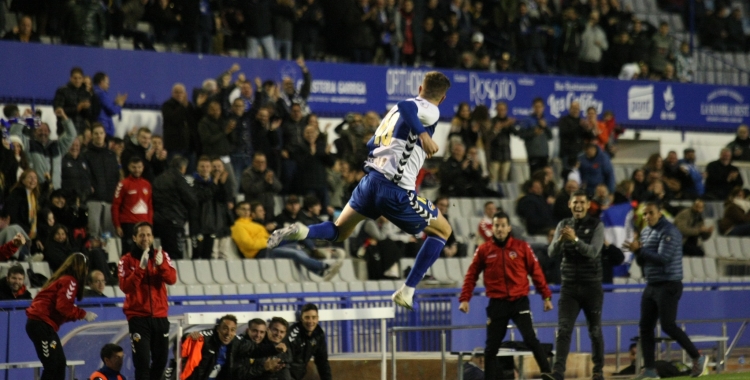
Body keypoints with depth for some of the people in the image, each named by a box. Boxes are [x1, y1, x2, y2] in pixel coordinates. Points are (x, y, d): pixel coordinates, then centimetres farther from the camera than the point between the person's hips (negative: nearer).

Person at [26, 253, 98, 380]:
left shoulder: (63, 279, 19)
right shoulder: (69, 281, -9)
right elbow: (63, 307, -19)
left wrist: (81, 315, 6)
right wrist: (83, 314, -8)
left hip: (39, 323, 10)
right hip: (41, 324, -10)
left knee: (60, 363, 12)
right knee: (52, 365, -10)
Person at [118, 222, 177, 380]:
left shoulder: (161, 256, 6)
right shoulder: (127, 260, -4)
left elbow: (172, 279, -10)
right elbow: (125, 287, -17)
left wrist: (161, 264, -27)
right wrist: (141, 268, -27)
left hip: (159, 315, 4)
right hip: (138, 317, -4)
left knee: (161, 359, 11)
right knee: (142, 361, -12)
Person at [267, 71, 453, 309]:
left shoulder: (395, 111, 23)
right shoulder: (431, 111, -1)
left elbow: (372, 144, 29)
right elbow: (406, 107, -23)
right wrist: (423, 135, -28)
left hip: (372, 178, 6)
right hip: (397, 190, -6)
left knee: (339, 231, 21)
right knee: (443, 231, 13)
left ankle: (301, 232, -12)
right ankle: (407, 292, 7)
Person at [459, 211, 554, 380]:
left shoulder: (521, 247, 2)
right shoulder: (484, 250, 4)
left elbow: (536, 272, 5)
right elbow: (471, 275, 7)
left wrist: (546, 296, 2)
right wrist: (465, 299, -1)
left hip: (519, 301, -1)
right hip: (496, 303, 1)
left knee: (530, 339, -15)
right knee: (491, 346, 6)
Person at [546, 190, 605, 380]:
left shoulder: (597, 226, -4)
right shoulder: (563, 225, 6)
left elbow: (593, 252, -17)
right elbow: (552, 253, -4)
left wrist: (575, 239, -34)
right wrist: (560, 240, -25)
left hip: (592, 286, -2)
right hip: (569, 286, 2)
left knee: (595, 331, 6)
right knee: (563, 329, -10)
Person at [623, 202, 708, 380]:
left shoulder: (669, 232, -13)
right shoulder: (645, 232, 13)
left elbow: (663, 258, -22)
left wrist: (639, 250, -22)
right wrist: (637, 252, -6)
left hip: (668, 285, -8)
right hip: (651, 285, 8)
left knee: (668, 325, -13)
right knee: (645, 326, 2)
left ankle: (698, 358, 0)